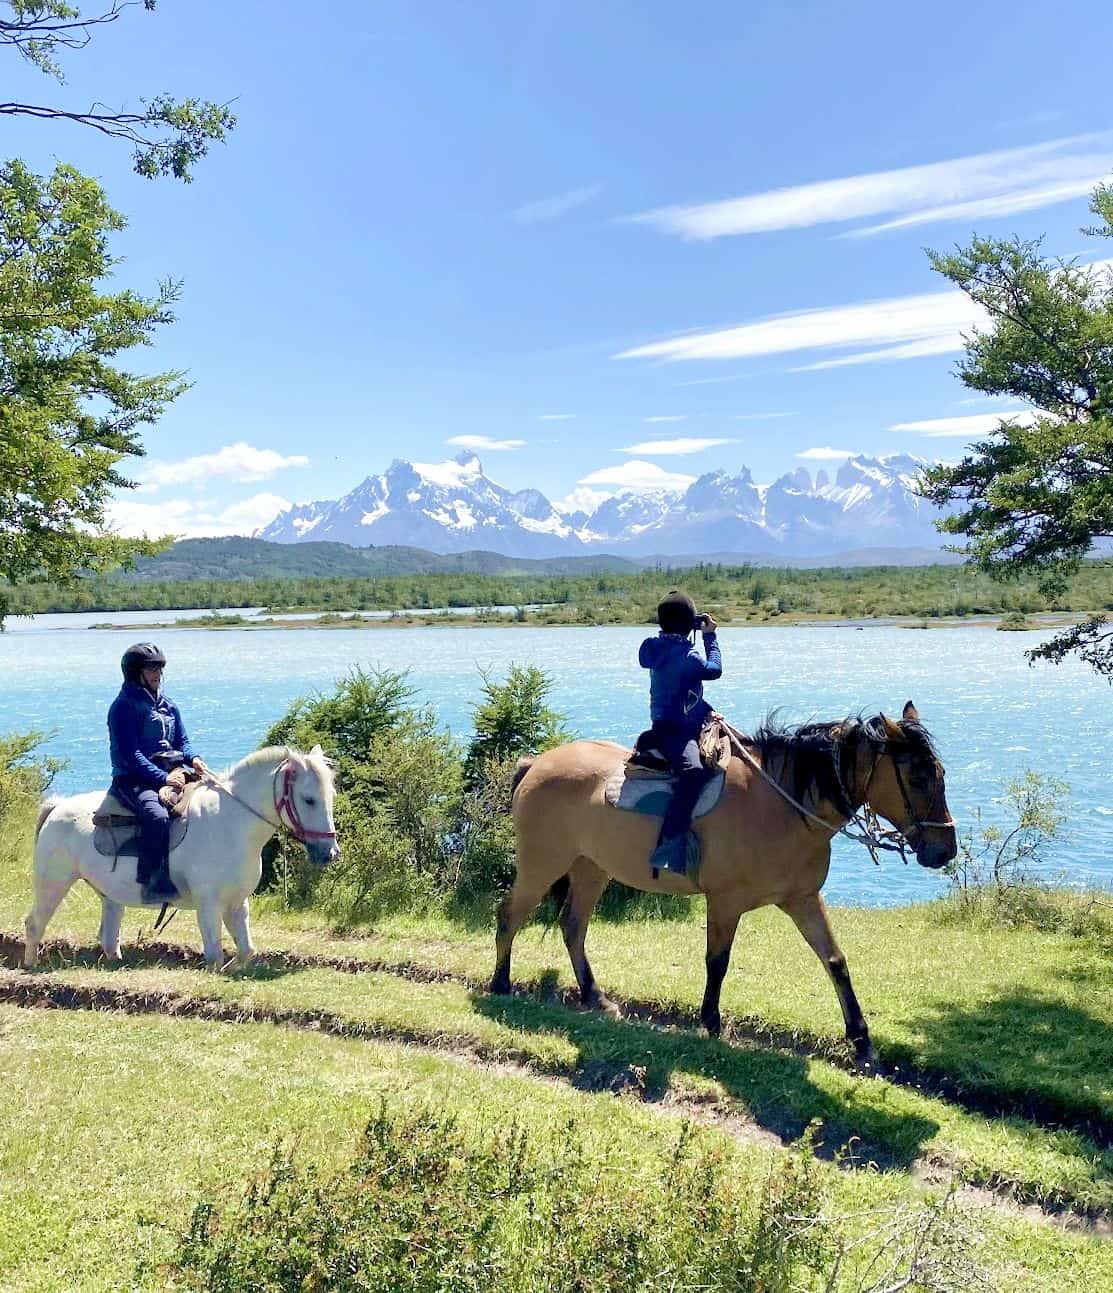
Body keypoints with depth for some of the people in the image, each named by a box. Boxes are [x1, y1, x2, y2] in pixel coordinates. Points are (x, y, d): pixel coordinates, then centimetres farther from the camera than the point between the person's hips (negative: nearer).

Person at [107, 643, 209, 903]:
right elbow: (129, 754, -12)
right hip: (133, 779, -7)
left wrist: (192, 759, -2)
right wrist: (162, 778, -21)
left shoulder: (167, 705, 18)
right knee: (157, 815, -35)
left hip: (171, 773, 7)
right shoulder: (123, 707, -4)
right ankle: (152, 882, -31)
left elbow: (182, 741, 21)